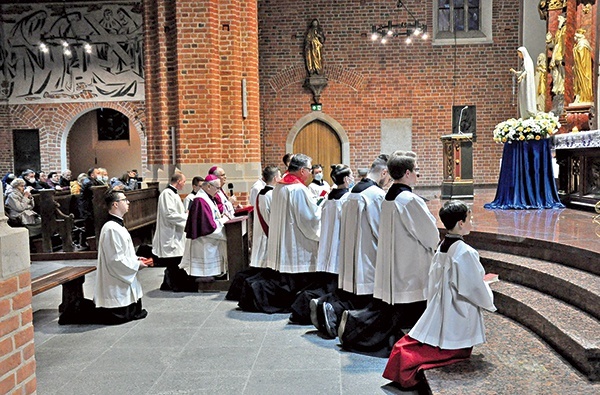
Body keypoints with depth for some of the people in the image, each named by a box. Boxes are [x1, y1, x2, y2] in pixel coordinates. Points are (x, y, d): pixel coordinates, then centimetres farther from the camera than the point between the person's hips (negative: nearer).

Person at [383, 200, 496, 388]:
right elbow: (476, 289, -13)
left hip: (439, 314, 7)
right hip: (460, 318, -7)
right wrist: (488, 302, 8)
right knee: (459, 353, 3)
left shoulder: (442, 247, 3)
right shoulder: (466, 253, -20)